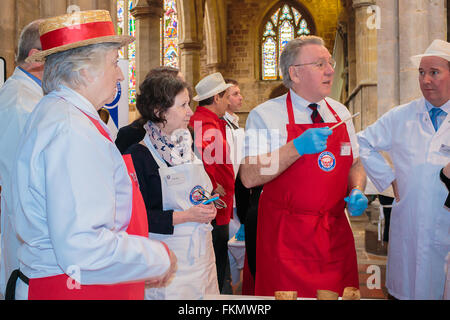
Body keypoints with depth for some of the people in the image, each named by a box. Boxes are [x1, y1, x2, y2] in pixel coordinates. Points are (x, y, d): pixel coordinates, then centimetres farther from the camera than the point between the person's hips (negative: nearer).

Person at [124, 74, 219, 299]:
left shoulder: (186, 147, 12)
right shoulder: (138, 155, -12)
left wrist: (207, 207, 3)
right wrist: (185, 216, -18)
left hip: (201, 252, 7)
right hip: (168, 257, -7)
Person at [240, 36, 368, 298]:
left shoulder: (341, 113, 9)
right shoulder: (265, 115, -8)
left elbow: (356, 163, 17)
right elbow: (250, 177, -18)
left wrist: (356, 191, -4)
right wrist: (297, 147, -25)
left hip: (336, 235, 5)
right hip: (286, 238, -4)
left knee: (343, 293, 11)